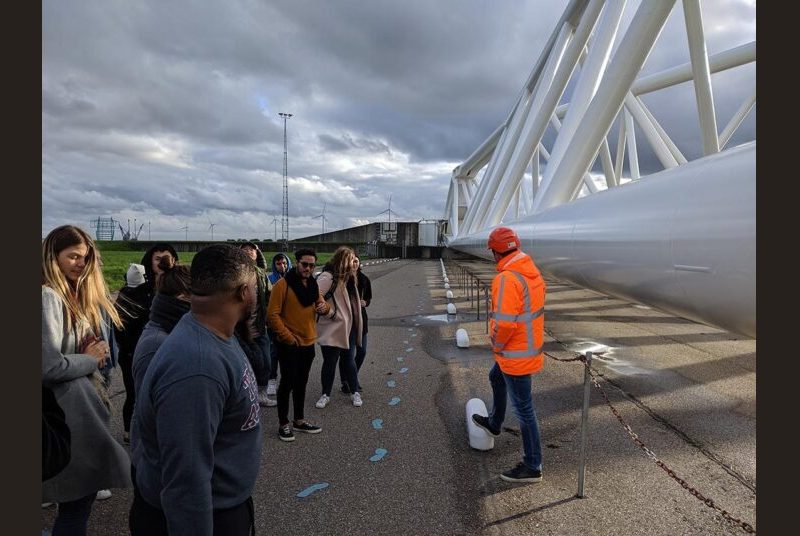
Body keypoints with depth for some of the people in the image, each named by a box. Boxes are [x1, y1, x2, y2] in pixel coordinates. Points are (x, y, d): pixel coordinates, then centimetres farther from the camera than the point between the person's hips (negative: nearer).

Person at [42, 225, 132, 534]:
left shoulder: (81, 295, 11)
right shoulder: (48, 297, -17)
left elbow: (102, 344, 15)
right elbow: (49, 366, -25)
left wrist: (98, 353, -6)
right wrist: (91, 360, -10)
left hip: (88, 403, 9)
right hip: (68, 413, -9)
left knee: (84, 494, 19)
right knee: (76, 503, 3)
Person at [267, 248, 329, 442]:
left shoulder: (313, 284, 7)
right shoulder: (283, 284, -14)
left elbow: (320, 305, 16)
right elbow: (272, 314, -16)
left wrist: (324, 307, -9)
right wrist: (288, 337, -18)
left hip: (308, 343, 7)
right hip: (289, 344, -6)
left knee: (301, 383, 17)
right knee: (287, 382, 2)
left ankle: (299, 420, 31)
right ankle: (283, 424, 18)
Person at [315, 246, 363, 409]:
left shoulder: (348, 277, 10)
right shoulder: (327, 277, -17)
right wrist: (331, 313, -16)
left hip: (349, 327, 6)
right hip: (332, 329, -6)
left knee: (349, 360, 16)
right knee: (329, 362, 8)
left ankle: (354, 392, 29)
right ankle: (325, 394, 26)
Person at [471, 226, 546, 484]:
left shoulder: (507, 279, -27)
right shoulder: (532, 271, 2)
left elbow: (504, 323, -31)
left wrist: (497, 345, -10)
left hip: (516, 354, -10)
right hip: (530, 346, 10)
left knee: (524, 409, 3)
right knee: (496, 378, 31)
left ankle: (532, 467, 19)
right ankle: (494, 423, 53)